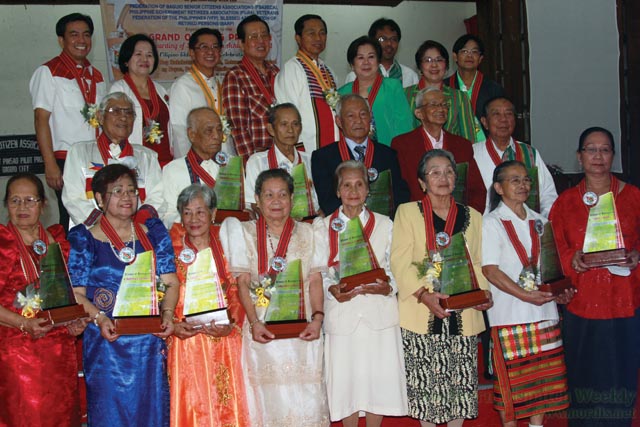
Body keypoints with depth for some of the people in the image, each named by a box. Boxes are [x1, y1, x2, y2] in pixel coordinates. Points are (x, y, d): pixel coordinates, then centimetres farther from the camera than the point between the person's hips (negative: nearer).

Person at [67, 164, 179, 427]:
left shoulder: (154, 232, 10)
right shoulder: (84, 239, 2)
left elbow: (171, 282, 7)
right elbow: (75, 293, -3)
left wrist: (167, 313, -11)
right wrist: (99, 318, -19)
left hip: (150, 341, 3)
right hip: (107, 340, -2)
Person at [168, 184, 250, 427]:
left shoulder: (225, 245, 6)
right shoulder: (172, 247, 4)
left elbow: (238, 293, 4)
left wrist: (230, 326, -11)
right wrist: (172, 325, -11)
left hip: (223, 341, 1)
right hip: (184, 342, -1)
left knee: (225, 406, 2)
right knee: (189, 407, 0)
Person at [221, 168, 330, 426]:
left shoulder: (308, 233, 12)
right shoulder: (245, 233, 9)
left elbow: (315, 280, 6)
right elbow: (242, 282, 1)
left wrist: (317, 318, -10)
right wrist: (254, 323, -12)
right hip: (262, 330, -1)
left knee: (306, 399, -3)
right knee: (269, 397, -3)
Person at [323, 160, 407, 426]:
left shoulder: (384, 224, 8)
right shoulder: (323, 227, 6)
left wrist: (387, 287, -15)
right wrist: (332, 290, -17)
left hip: (379, 312, 1)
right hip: (342, 313, 0)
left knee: (379, 379, 2)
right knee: (345, 379, 3)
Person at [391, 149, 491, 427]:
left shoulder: (471, 216, 14)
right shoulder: (408, 212, 3)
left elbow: (477, 263, 14)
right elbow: (400, 263, -5)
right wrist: (424, 294, -18)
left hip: (462, 313, 3)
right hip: (422, 314, -3)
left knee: (460, 380, 4)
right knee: (425, 380, -1)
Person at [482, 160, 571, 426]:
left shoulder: (539, 221, 14)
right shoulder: (492, 223, -4)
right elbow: (490, 271, -12)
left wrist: (561, 292, 0)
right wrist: (526, 296, -19)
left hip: (544, 310, 6)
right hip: (509, 312, -5)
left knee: (543, 374, 8)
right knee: (511, 376, -1)